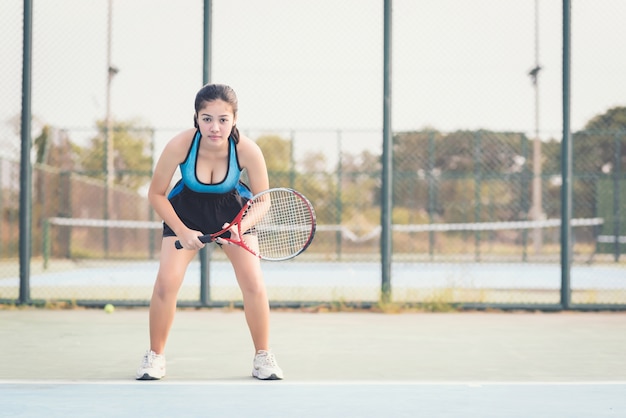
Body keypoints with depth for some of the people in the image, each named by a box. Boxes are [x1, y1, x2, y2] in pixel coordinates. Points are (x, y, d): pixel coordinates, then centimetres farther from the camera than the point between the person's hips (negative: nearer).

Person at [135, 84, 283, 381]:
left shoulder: (247, 150, -31)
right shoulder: (179, 145, -31)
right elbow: (156, 194, -15)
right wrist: (182, 231, -22)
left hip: (233, 212, 0)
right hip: (185, 211, 0)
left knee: (254, 285, -12)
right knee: (166, 282, -13)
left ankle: (263, 357, 9)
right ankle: (155, 356, 8)